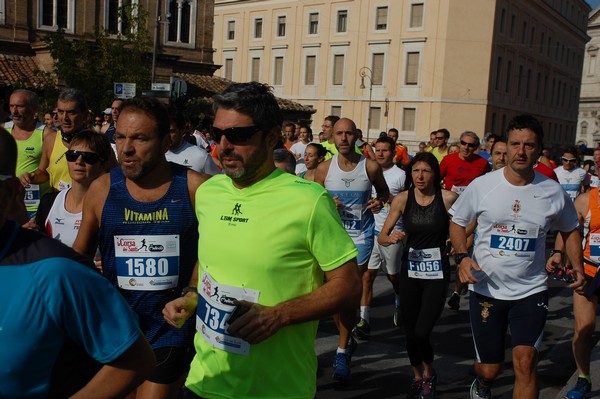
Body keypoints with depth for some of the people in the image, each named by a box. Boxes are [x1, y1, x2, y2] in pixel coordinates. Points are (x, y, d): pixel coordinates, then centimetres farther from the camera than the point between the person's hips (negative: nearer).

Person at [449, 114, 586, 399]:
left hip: (531, 290, 1)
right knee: (489, 369, 10)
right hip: (486, 289, 0)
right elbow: (457, 221, 4)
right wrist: (462, 257, -13)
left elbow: (570, 230, 14)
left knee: (525, 360, -16)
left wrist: (577, 267, -2)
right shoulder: (481, 186, -8)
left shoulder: (553, 192, -3)